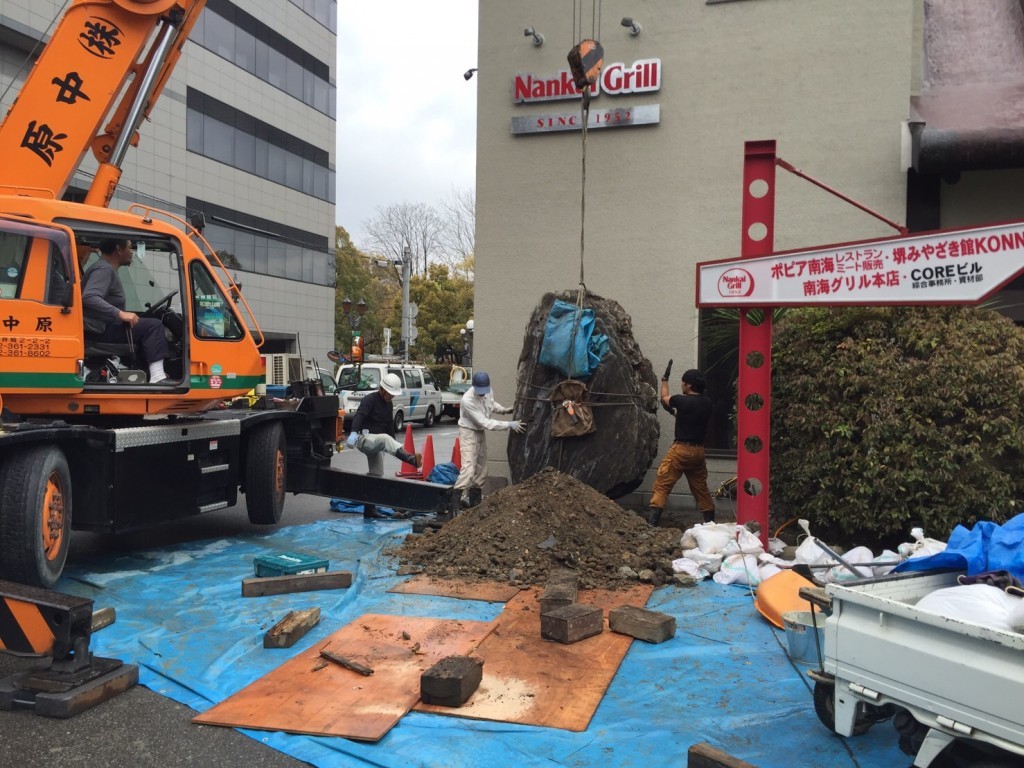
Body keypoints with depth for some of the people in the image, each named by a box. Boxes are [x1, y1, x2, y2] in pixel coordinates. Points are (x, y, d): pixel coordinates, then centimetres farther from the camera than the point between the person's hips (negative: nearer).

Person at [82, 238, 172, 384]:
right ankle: (157, 377, -30)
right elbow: (89, 298, -30)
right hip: (101, 330, -11)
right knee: (153, 326, -18)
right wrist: (120, 314, -33)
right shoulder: (104, 269, -13)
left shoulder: (107, 269, 19)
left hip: (104, 327, 11)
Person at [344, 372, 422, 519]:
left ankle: (369, 510, 16)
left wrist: (395, 448, 18)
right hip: (364, 438, -9)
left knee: (376, 475, 9)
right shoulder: (370, 399, -11)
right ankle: (411, 459, -60)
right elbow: (359, 416, -27)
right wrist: (353, 432, -44)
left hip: (375, 443, 9)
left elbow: (390, 425, 21)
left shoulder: (388, 405, 14)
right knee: (385, 439, -37)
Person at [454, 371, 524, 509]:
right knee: (469, 467, -19)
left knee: (481, 466, 13)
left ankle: (476, 496, 24)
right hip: (469, 433, -8)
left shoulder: (487, 391, -10)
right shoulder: (468, 400, -32)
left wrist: (504, 410, -5)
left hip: (480, 432, 8)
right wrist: (509, 425, -35)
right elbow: (485, 422, -32)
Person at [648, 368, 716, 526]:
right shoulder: (706, 403, 4)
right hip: (698, 450, 6)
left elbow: (664, 398, 9)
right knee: (700, 487, 18)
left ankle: (653, 520, -10)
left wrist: (664, 381, 26)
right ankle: (710, 521, 22)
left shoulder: (683, 401, -12)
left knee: (662, 484, -3)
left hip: (681, 449, -6)